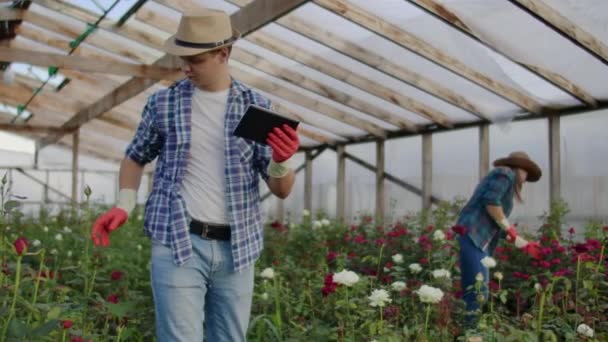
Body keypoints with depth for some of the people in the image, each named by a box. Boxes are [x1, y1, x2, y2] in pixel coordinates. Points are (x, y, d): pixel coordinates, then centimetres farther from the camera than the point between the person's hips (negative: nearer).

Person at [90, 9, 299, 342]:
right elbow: (136, 157, 17)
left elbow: (281, 189, 0)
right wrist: (124, 206, 0)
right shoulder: (163, 103, 1)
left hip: (237, 248, 2)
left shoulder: (256, 106, 1)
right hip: (178, 243, -1)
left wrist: (281, 161, -22)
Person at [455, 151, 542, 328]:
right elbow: (490, 201, -14)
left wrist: (526, 245, 36)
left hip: (480, 240, 10)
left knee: (472, 292, 6)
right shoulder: (506, 173, 4)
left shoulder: (506, 183, 30)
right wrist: (508, 227, -5)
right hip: (472, 236, -10)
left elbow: (500, 229, 31)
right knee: (478, 292, -14)